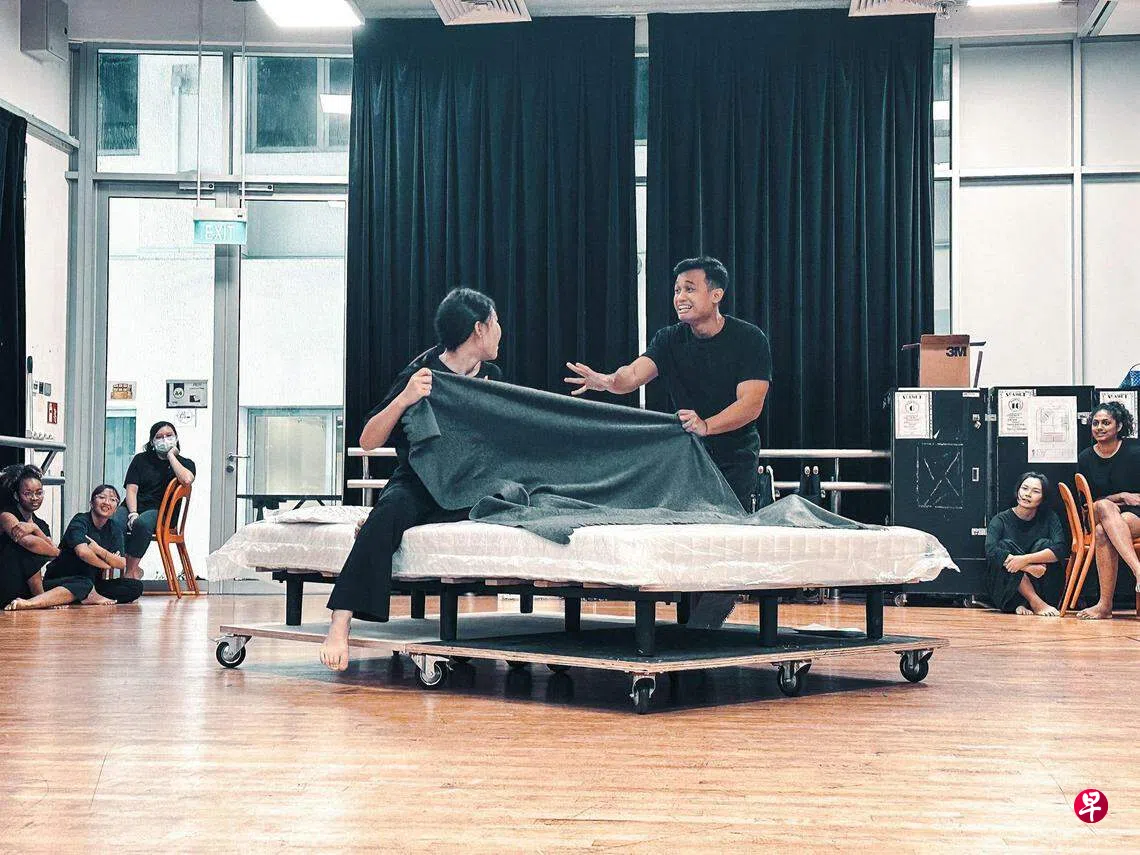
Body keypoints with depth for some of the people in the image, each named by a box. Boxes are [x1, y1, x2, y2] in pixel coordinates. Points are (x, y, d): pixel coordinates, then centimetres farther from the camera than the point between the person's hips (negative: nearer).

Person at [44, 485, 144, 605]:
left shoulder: (115, 528, 4)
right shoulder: (80, 521, -14)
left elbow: (122, 564, -9)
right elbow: (82, 552, -36)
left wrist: (99, 550, -25)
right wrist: (107, 565, -20)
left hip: (93, 583, 6)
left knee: (136, 587, -12)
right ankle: (90, 595, -26)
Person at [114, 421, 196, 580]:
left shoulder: (185, 464, 14)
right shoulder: (141, 459, 19)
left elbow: (187, 480, -13)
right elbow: (131, 489, 6)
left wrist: (170, 455, -2)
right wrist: (133, 514, -13)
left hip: (159, 512, -2)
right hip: (132, 507, 2)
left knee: (143, 523, -38)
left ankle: (130, 571, -31)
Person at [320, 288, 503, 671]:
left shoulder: (491, 377, 12)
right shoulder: (422, 373, -7)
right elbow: (368, 441, -12)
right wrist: (403, 399, -26)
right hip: (417, 485, -4)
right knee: (393, 509, -39)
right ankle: (340, 623, -46)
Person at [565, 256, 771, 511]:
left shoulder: (749, 338, -10)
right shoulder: (670, 339, 0)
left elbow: (751, 404, -19)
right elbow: (634, 373, -17)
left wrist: (706, 426, -36)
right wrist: (607, 381, -41)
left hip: (736, 460, -3)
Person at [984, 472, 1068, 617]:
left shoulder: (1049, 517, 0)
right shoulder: (1001, 520, -4)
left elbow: (1061, 550, -16)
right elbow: (991, 551, -23)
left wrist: (1025, 559, -29)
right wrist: (1028, 568, -30)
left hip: (1035, 584, 1)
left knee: (1044, 544, -18)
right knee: (1005, 546, -24)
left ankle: (1022, 604, -24)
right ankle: (1036, 603, -31)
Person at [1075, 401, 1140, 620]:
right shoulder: (1085, 458, 5)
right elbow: (1087, 501, 3)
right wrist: (1121, 497, -6)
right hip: (1096, 518, 2)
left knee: (1102, 531, -36)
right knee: (1105, 506, -36)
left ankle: (1105, 605, -43)